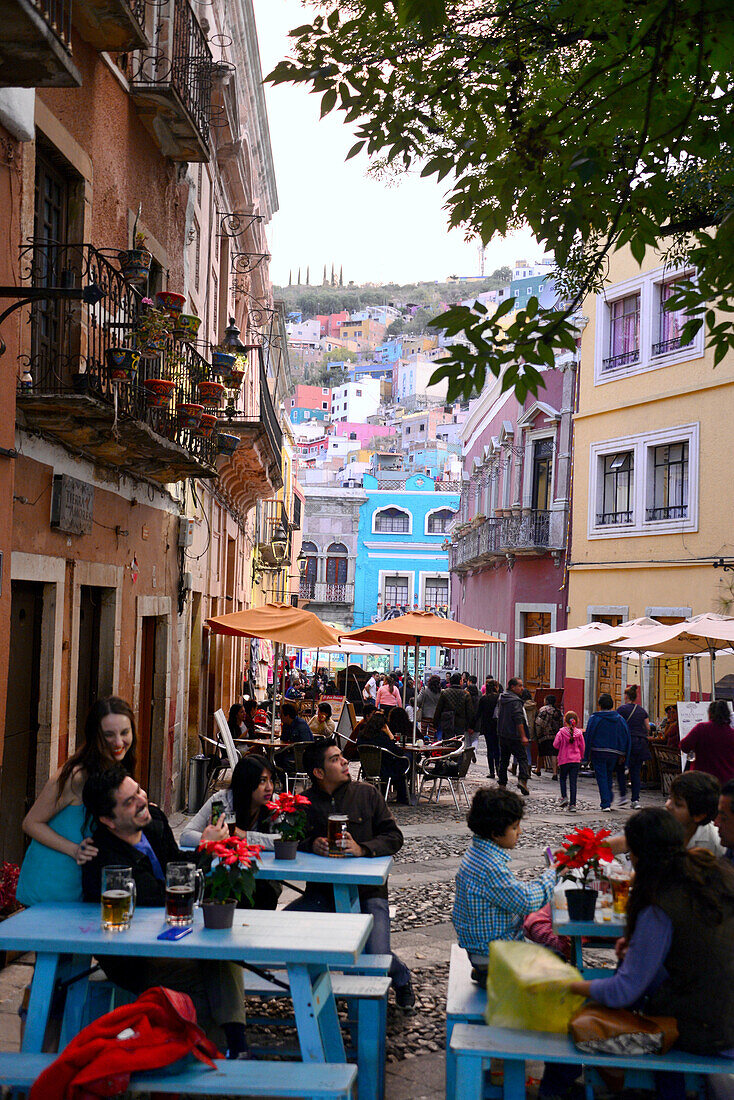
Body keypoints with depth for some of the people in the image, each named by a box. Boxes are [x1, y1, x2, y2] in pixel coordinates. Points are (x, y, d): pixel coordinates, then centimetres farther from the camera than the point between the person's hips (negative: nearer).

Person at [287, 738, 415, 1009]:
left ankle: (401, 978, 17)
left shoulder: (367, 794, 4)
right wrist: (311, 846, -17)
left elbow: (394, 836, 0)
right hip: (322, 892, 2)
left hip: (367, 891, -2)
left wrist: (362, 849, -19)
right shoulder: (304, 803, 5)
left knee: (377, 957, -22)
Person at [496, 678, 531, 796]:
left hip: (502, 734, 8)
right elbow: (518, 720, -20)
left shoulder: (501, 699, 12)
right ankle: (522, 779, -20)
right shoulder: (515, 701, -14)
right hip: (514, 735, -8)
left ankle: (502, 783, 14)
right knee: (522, 757, -4)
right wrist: (523, 736, -20)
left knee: (503, 759, 13)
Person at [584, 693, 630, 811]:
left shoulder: (594, 718, -6)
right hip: (614, 753, 3)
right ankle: (609, 799, 22)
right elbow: (626, 737, 5)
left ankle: (606, 804, -6)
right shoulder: (619, 719, 4)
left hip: (598, 752, -3)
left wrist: (588, 753, 0)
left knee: (601, 777, 0)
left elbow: (588, 736, -7)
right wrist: (622, 755, 9)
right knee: (609, 776, 20)